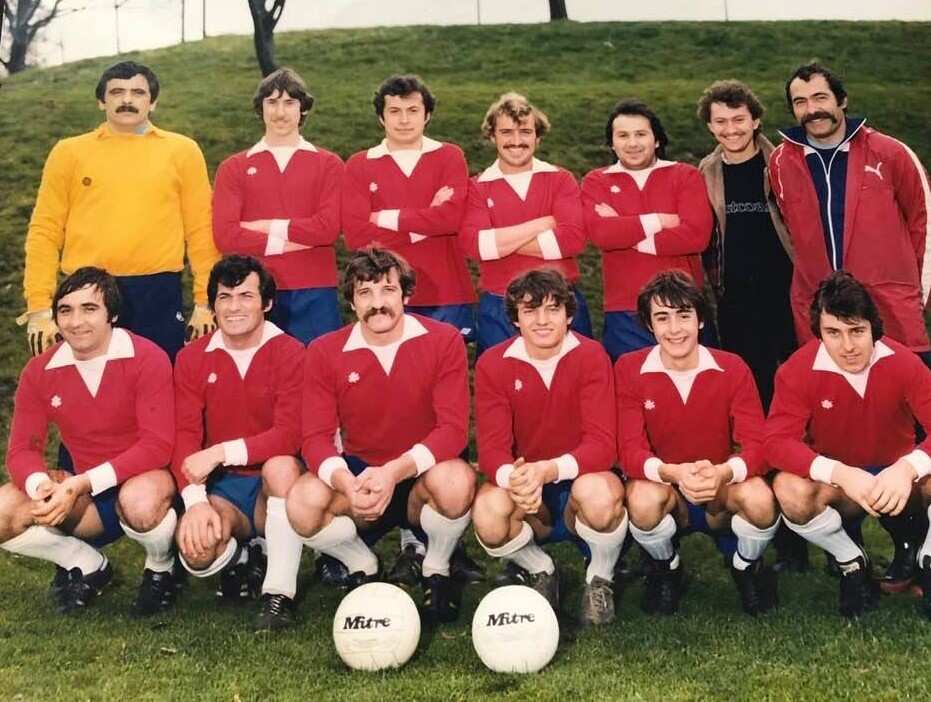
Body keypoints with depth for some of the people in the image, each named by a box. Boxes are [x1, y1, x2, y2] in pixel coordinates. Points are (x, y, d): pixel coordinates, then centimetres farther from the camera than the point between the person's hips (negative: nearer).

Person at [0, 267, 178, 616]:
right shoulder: (39, 372, -2)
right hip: (87, 499, 4)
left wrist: (84, 483, -30)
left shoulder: (147, 359, -15)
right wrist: (40, 483, -26)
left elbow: (157, 446, -21)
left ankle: (162, 568, -3)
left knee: (140, 498, -40)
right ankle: (87, 565, 9)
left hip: (145, 480, -4)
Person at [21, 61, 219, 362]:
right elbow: (45, 232, 5)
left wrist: (204, 302, -1)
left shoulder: (182, 151, 7)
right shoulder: (69, 152, 7)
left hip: (158, 295, 0)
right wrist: (39, 307, -3)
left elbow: (200, 230, 5)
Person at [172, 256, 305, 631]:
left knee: (281, 464, -36)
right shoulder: (192, 358, 2)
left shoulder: (290, 353, -8)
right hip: (222, 488, 2)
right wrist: (195, 500, -22)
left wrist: (221, 452, -26)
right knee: (195, 549, -28)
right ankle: (241, 560, 11)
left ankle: (279, 593, -24)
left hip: (274, 486, -2)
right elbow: (184, 435, -7)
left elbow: (290, 434, -19)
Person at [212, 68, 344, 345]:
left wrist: (265, 227, -7)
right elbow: (225, 236, -4)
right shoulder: (234, 168, 9)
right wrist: (293, 241, -8)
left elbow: (329, 227, -6)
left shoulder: (328, 164, 8)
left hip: (315, 294, 0)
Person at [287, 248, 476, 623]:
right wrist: (344, 480, -34)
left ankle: (437, 570, -2)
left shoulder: (443, 341, -10)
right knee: (303, 501, -29)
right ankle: (362, 567, 5)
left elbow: (453, 428, -17)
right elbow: (317, 436, -11)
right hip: (357, 474, 2)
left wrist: (395, 471, -34)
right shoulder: (324, 352, -4)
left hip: (421, 478, -1)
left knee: (457, 480, -36)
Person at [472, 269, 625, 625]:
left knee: (600, 491, -36)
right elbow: (492, 448, -13)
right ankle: (540, 571, 4)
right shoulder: (493, 364, -6)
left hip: (581, 480, -1)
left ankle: (600, 579, -2)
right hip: (525, 492, 1)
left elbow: (601, 444, -19)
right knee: (488, 511, -32)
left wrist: (547, 470, -37)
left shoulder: (590, 356, -10)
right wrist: (513, 476, -37)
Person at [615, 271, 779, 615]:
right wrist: (673, 473, -38)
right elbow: (630, 450, -16)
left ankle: (747, 567, 4)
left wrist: (723, 472, -38)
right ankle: (665, 568, 1)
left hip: (722, 496, 1)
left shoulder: (732, 368, -9)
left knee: (759, 497, -32)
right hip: (667, 495, 0)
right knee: (643, 497, -34)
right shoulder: (629, 369, -10)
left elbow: (757, 445, -15)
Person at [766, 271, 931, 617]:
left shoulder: (902, 362, -18)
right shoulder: (797, 371, -19)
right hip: (837, 483, 0)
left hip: (896, 476, 0)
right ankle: (851, 560, -1)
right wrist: (839, 473, -42)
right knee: (790, 490, -32)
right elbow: (778, 441, -26)